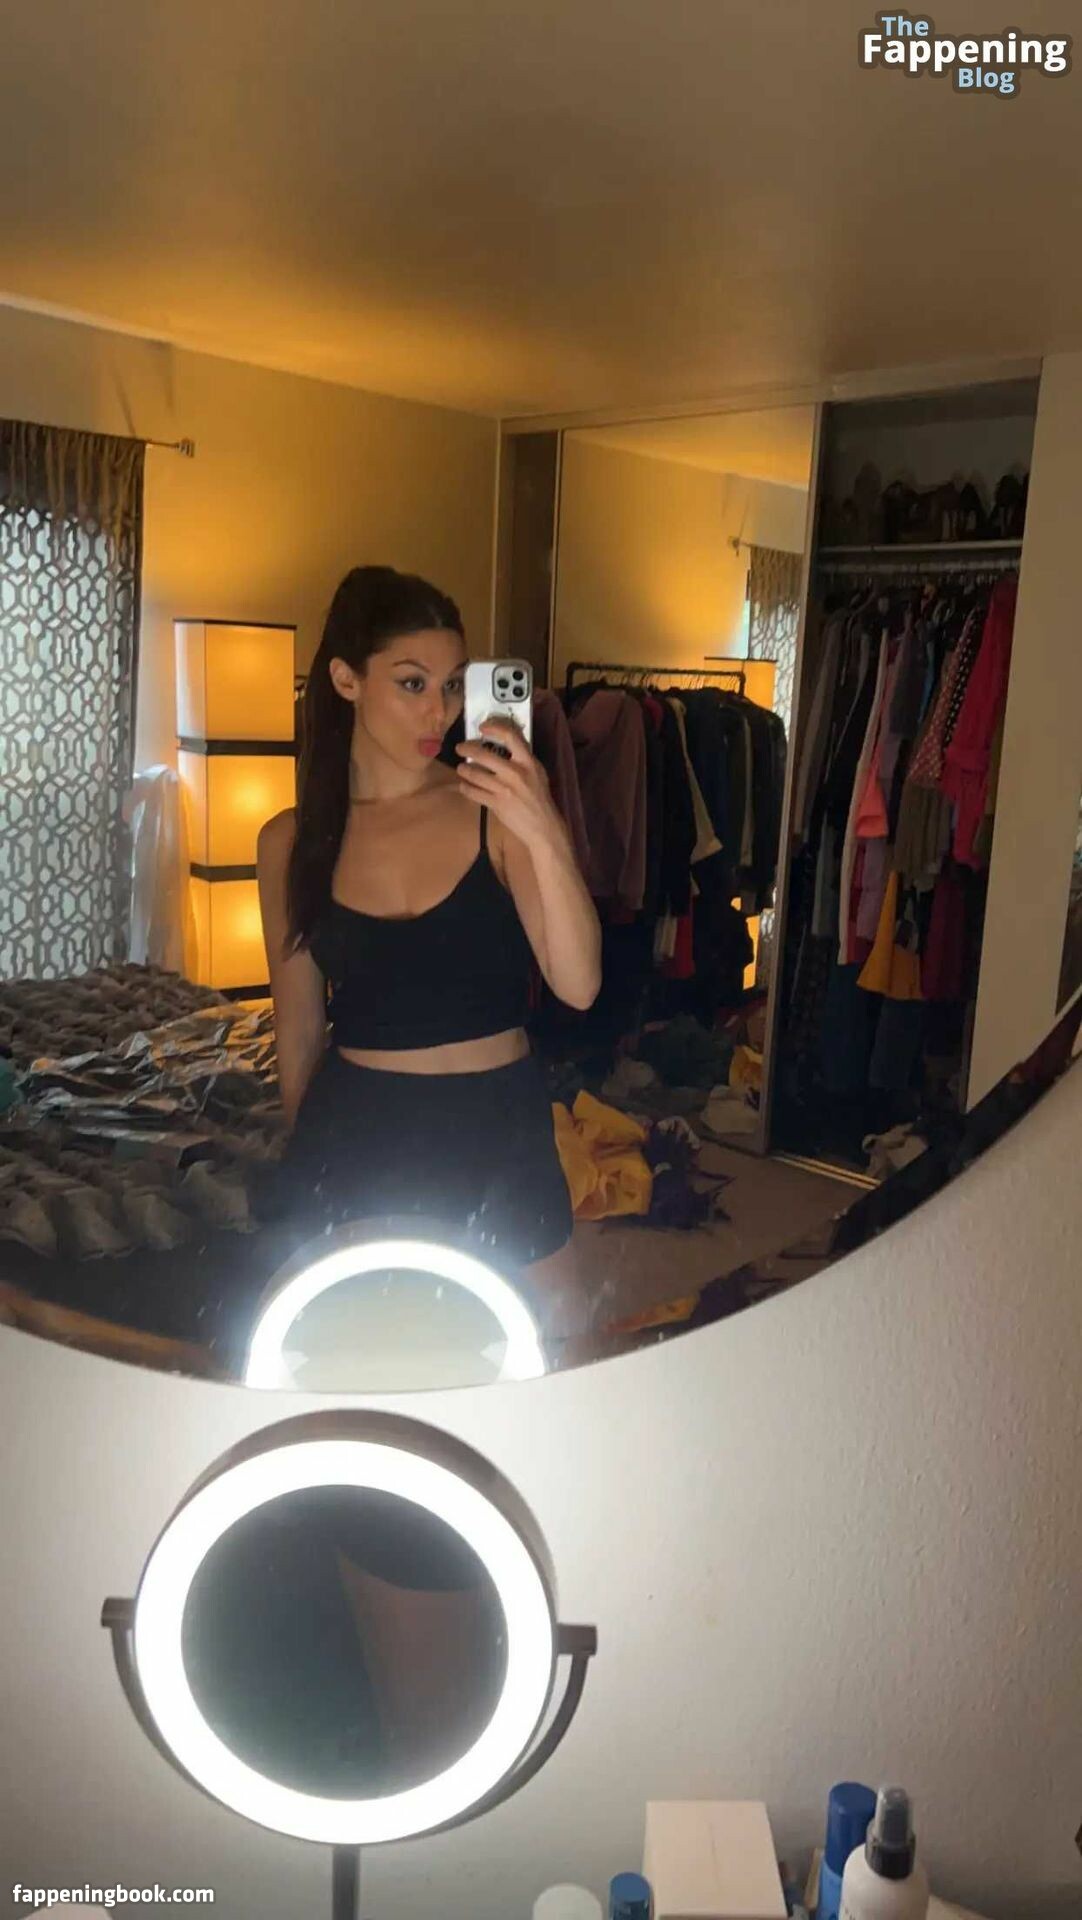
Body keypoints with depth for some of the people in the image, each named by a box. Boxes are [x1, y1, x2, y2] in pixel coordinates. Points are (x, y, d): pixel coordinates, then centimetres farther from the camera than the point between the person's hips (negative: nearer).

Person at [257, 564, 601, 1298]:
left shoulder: (499, 805, -8)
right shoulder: (291, 841, -1)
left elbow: (578, 986, -19)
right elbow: (299, 1030, 8)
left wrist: (547, 837, -33)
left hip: (497, 1136, -1)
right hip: (354, 1140, 1)